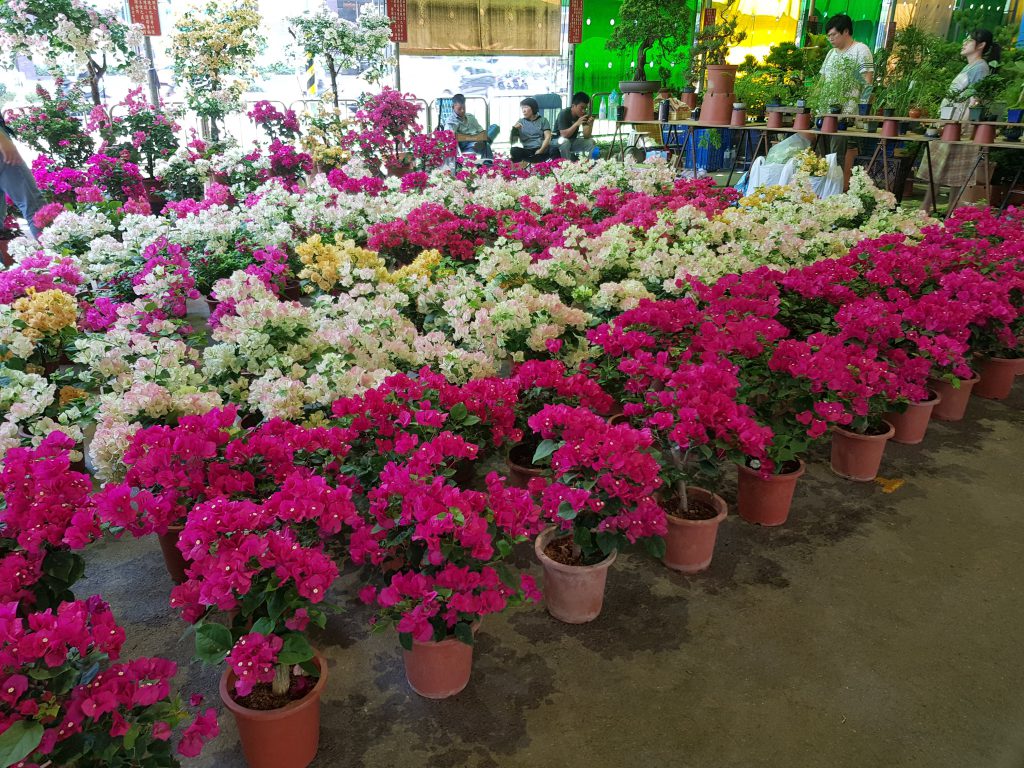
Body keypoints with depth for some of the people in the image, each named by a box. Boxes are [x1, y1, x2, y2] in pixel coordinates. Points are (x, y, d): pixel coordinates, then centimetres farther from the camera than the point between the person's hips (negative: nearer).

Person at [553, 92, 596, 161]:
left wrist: (590, 125, -28)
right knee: (565, 141, -37)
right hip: (559, 141, -5)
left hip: (573, 141, 5)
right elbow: (564, 135, -31)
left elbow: (586, 136, -10)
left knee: (591, 142, -14)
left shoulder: (584, 115, -6)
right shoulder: (564, 114, -21)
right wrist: (577, 123, -39)